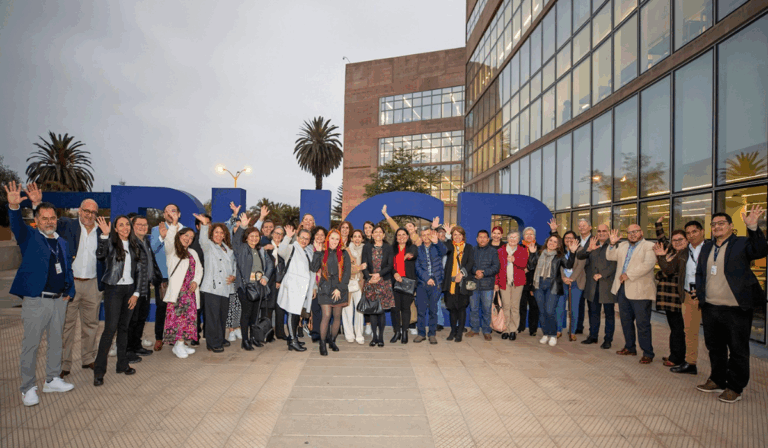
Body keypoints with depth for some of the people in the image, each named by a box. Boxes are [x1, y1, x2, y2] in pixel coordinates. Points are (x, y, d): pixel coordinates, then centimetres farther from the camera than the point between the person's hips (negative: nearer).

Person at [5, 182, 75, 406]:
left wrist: (69, 291, 7)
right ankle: (28, 388, 15)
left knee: (56, 341, 14)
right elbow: (16, 225, -23)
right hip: (35, 301, -5)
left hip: (59, 300, 5)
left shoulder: (62, 242, 13)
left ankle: (52, 380, 28)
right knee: (31, 344, 2)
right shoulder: (29, 237, -1)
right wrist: (14, 206, -42)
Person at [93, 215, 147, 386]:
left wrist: (136, 293, 3)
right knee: (110, 328, -8)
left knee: (124, 327, 11)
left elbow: (140, 270, 8)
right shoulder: (111, 243, -3)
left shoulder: (135, 246, 8)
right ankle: (99, 370, 0)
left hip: (130, 290, 4)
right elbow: (100, 254, -26)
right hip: (113, 289, -4)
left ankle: (122, 364, 20)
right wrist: (105, 234, -35)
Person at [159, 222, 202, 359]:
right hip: (177, 290, -6)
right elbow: (169, 240, -17)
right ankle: (178, 345, -4)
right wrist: (174, 224, -25)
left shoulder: (193, 253, 23)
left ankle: (181, 344, 11)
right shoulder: (172, 250, 6)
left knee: (188, 315, 4)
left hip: (190, 290, 6)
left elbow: (199, 269, 17)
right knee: (178, 315, -10)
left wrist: (196, 281, 0)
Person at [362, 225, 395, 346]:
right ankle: (374, 336, 14)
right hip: (370, 283, 1)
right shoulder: (366, 248, 9)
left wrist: (379, 274, -14)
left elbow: (390, 266, -1)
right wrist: (369, 277, -12)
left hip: (384, 282, -1)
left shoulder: (388, 248, 6)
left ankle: (381, 337, 10)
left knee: (382, 310, -1)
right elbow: (364, 265, 3)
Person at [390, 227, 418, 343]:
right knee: (395, 307, -1)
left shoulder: (412, 247, 9)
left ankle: (404, 332, 11)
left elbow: (414, 254, -15)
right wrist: (394, 273, -11)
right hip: (394, 281, 1)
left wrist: (410, 255, -39)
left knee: (406, 307, -1)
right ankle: (397, 332, 13)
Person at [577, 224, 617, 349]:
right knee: (593, 312, 12)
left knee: (609, 313, 5)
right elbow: (579, 256, -3)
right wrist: (588, 249, -21)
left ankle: (608, 339, 12)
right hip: (592, 286, 4)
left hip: (607, 286, -4)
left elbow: (614, 265, -11)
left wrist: (601, 275, -18)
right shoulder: (592, 244, 10)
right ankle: (593, 336, 23)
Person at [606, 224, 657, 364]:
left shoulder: (649, 246, -5)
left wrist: (628, 275, -18)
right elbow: (610, 256, 14)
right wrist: (612, 244, -2)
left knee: (642, 323, -3)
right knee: (626, 321, 15)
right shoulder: (623, 246, 16)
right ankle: (629, 348, 29)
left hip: (640, 291, -7)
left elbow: (647, 265, -18)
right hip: (622, 289, 7)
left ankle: (648, 353, 8)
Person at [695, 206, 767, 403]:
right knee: (715, 347, 17)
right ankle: (717, 380, 32)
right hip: (710, 308, 6)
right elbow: (699, 272, 20)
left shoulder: (742, 243, -4)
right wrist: (699, 289, 5)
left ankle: (735, 387, 19)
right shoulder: (706, 247, 13)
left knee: (738, 350, 6)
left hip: (736, 309, -6)